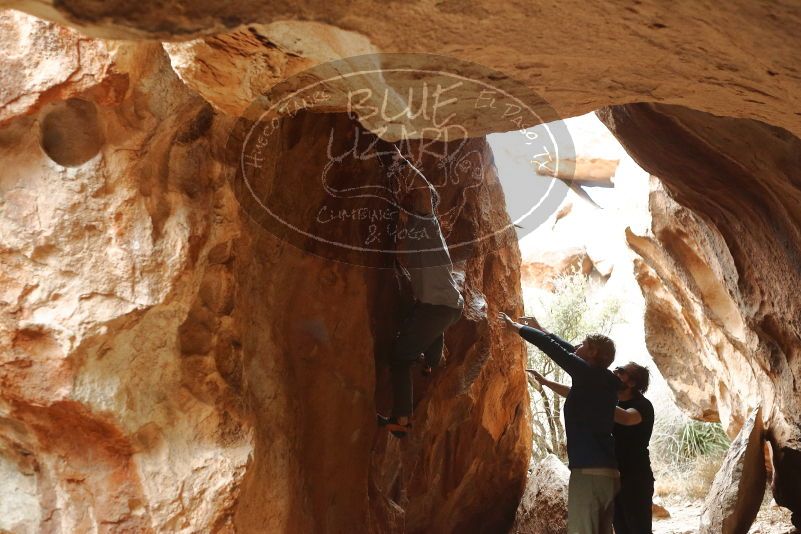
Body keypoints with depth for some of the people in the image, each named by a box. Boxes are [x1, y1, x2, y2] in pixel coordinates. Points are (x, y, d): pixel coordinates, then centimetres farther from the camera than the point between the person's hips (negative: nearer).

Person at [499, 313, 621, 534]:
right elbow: (568, 350, 29)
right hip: (607, 472, 9)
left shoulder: (589, 375, -6)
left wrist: (516, 326, 6)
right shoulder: (601, 380, 17)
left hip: (590, 471, -9)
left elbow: (552, 347, -5)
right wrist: (540, 329, 39)